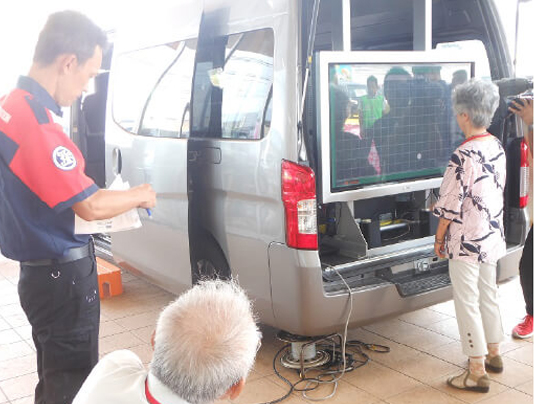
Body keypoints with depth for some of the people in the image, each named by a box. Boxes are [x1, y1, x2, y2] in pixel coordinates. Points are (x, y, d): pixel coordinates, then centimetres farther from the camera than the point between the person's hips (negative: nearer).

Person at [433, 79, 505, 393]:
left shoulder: (463, 156, -24)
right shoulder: (497, 147, 2)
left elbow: (450, 207, -20)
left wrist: (439, 239, -6)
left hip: (466, 243, -8)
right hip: (493, 237, 8)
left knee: (467, 303, 3)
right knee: (488, 294, 21)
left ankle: (477, 373, 12)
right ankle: (493, 354, 38)